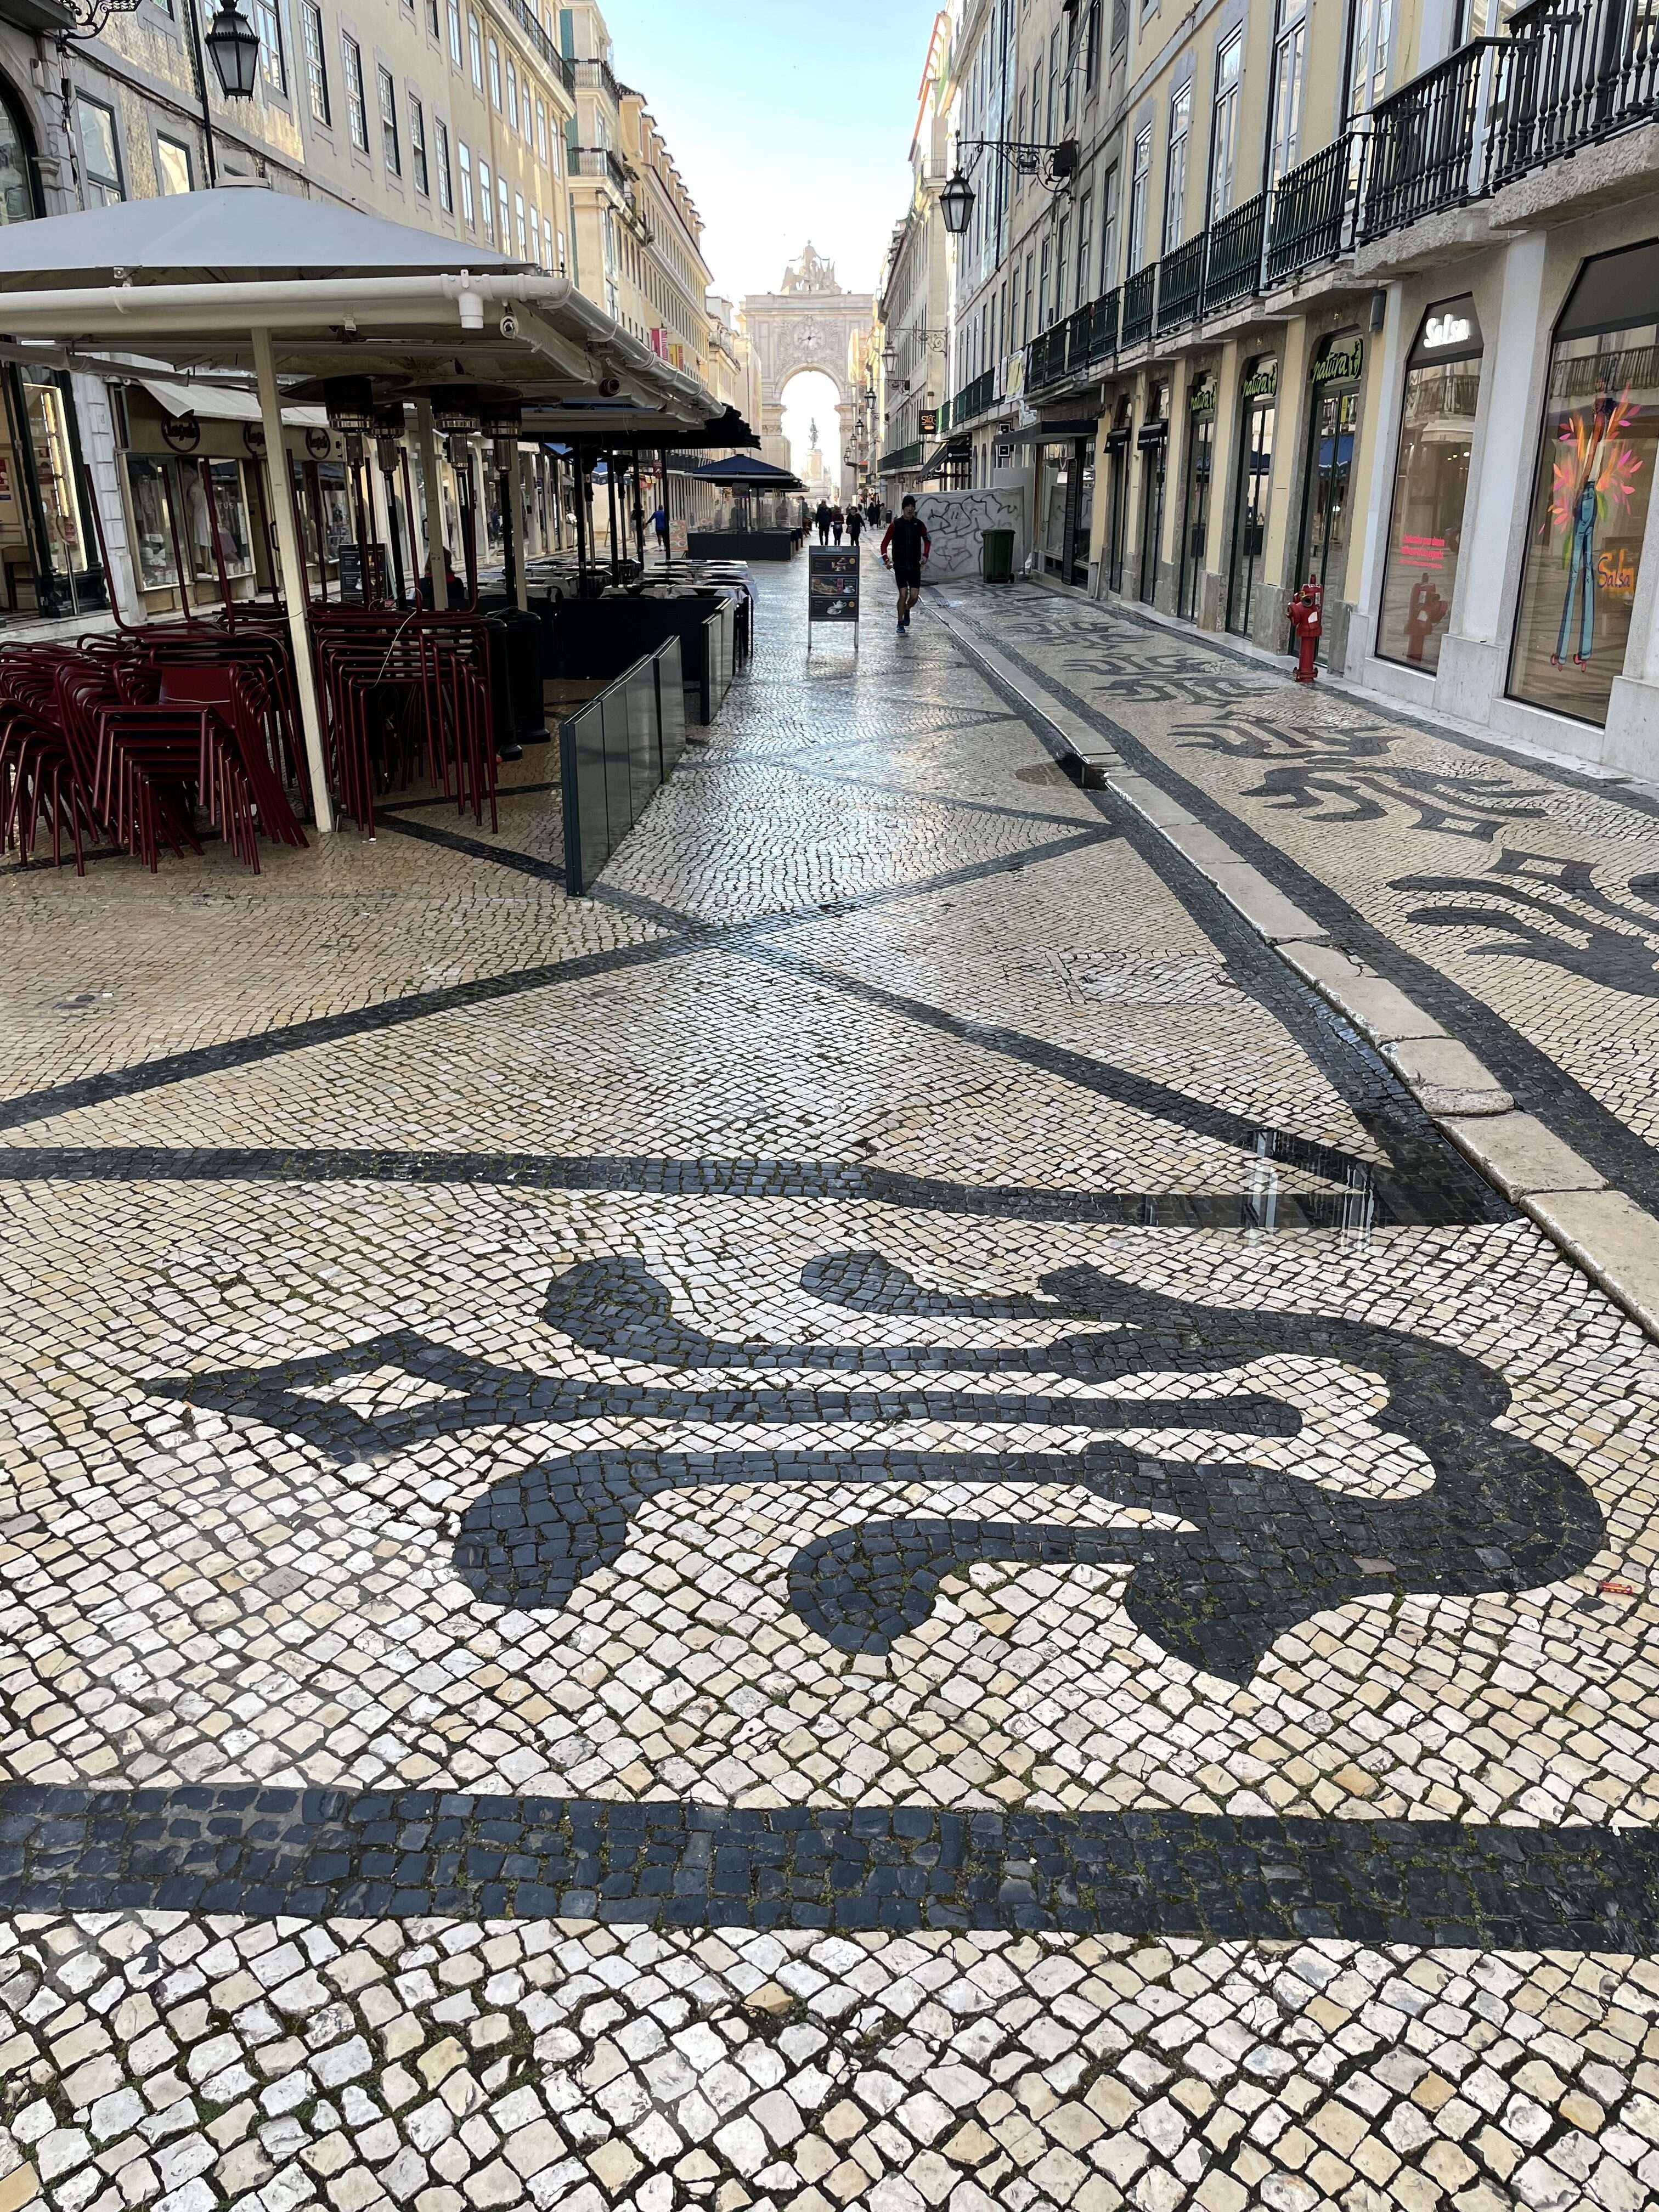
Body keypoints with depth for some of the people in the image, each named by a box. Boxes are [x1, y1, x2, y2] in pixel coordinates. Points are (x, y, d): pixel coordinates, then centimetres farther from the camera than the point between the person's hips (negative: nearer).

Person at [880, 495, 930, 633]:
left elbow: (927, 540, 20)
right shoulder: (895, 524, -3)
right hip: (900, 566, -2)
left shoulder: (919, 524, 3)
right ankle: (900, 624, 7)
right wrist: (886, 560, -10)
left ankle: (907, 611, 31)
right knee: (903, 594, -9)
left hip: (915, 566, 2)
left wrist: (925, 555, 6)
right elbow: (885, 544, 2)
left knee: (914, 596, -3)